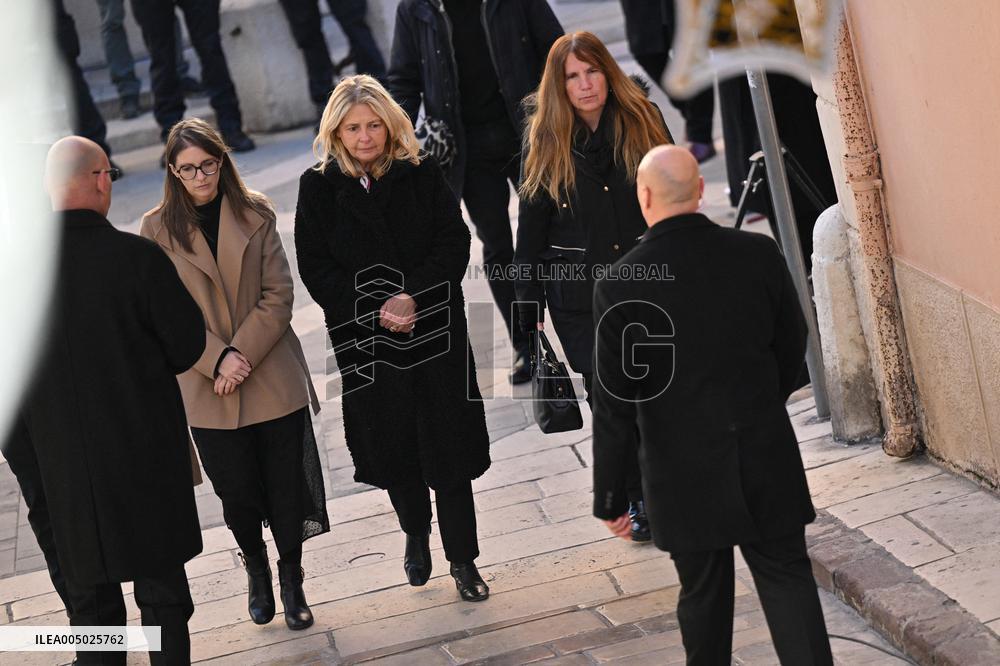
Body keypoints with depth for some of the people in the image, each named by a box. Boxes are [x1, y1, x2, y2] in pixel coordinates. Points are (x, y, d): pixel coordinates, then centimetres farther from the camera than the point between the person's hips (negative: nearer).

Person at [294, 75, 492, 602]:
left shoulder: (422, 176, 0)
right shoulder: (318, 188, -1)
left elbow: (454, 243, -5)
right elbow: (316, 270, -5)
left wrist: (412, 295, -19)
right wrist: (376, 310, -16)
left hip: (435, 333, 0)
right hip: (366, 342, 0)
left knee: (449, 447, -1)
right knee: (392, 449, 10)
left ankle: (462, 559, 11)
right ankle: (415, 533, 37)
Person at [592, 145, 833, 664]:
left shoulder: (619, 286, -15)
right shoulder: (759, 254, -8)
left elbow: (613, 406, -11)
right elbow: (793, 347, 7)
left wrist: (609, 497, -1)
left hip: (685, 475, -1)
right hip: (768, 460, 1)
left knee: (704, 594, 14)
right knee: (787, 579, 9)